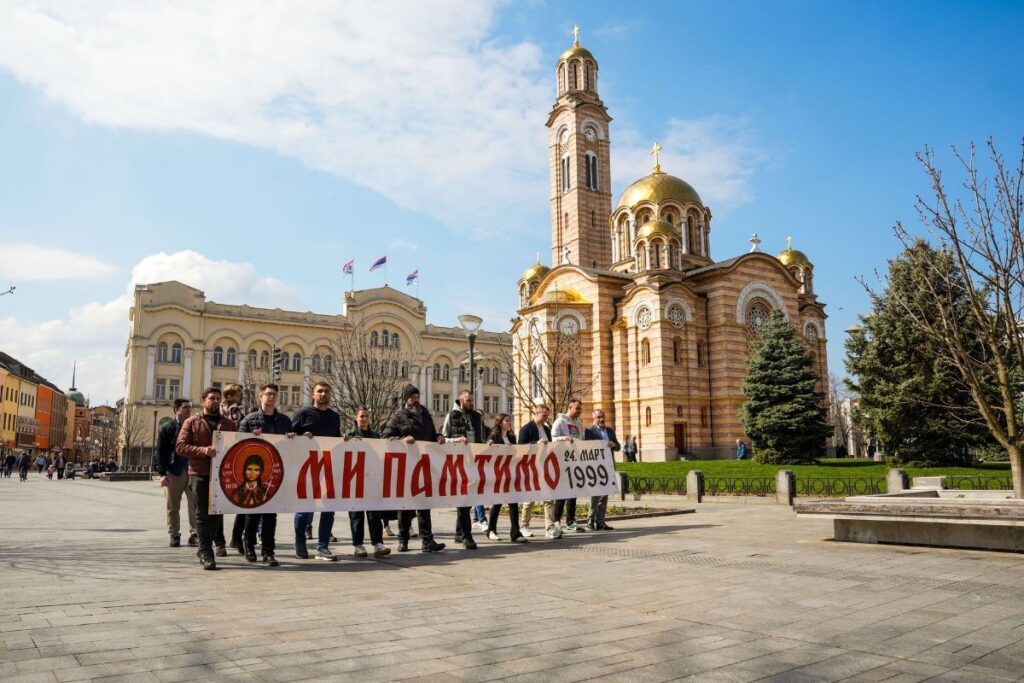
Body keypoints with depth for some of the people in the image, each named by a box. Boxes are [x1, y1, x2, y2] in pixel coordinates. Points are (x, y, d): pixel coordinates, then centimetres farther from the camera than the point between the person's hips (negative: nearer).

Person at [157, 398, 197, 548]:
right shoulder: (167, 428, 2)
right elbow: (160, 452, 1)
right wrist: (162, 473, -6)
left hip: (192, 472, 1)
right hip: (173, 472, -1)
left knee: (195, 505, -2)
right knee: (172, 507, 7)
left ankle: (194, 535, 5)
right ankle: (174, 536, 18)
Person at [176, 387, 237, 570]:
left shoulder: (229, 424, 15)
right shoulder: (192, 422, 7)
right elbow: (180, 446, -3)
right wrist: (204, 450, -16)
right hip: (200, 474, -3)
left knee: (217, 512, 9)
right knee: (203, 513, -4)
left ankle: (204, 550, 28)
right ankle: (206, 551, 1)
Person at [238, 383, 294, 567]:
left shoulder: (284, 420, 11)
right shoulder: (249, 419, 3)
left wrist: (292, 438, -5)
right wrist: (252, 436, -17)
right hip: (253, 471, -2)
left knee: (271, 513, 2)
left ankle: (267, 551, 8)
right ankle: (249, 541, 30)